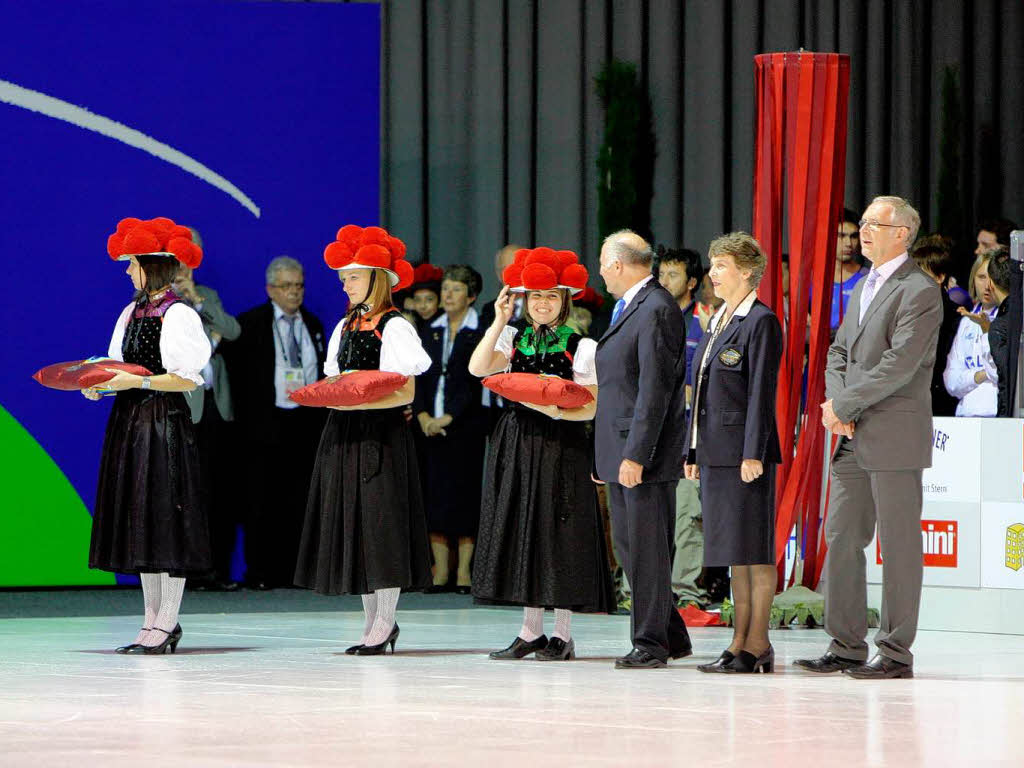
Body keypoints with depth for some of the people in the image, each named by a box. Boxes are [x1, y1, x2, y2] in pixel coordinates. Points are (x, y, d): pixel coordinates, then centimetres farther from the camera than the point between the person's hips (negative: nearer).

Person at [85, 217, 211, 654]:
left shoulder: (178, 315, -10)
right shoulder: (132, 312, 14)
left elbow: (187, 379, -14)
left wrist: (137, 382, -20)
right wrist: (102, 385, 0)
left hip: (165, 421, -9)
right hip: (130, 421, 9)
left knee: (165, 515, -6)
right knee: (138, 516, 9)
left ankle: (166, 623, -3)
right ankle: (154, 621, 14)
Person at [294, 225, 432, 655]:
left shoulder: (394, 327, -8)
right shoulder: (346, 326, 15)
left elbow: (405, 392, -16)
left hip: (381, 431, -8)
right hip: (344, 433, 8)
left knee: (380, 518, -6)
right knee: (351, 520, 7)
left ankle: (385, 620, -1)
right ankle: (373, 619, 12)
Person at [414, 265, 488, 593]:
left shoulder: (481, 333, -2)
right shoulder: (429, 333, 14)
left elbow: (475, 382, -9)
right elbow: (419, 378, 8)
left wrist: (448, 418, -14)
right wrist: (423, 415, -7)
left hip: (466, 426, -4)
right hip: (430, 427, 5)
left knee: (466, 496, -5)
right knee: (434, 495, 2)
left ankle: (464, 570, 0)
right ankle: (440, 569, 6)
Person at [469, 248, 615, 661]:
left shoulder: (582, 347, -1)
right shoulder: (513, 339, 10)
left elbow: (589, 409, -5)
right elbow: (478, 367, -7)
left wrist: (554, 409, -23)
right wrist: (499, 321, -8)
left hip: (562, 445, -4)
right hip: (517, 442, 4)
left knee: (558, 531, -4)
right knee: (523, 529, 6)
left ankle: (563, 634, 4)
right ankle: (531, 630, 14)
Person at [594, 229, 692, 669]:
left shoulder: (657, 310, -14)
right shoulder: (627, 308, 17)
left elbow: (655, 389, -20)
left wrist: (636, 455, -23)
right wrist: (605, 453, 18)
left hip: (646, 453, -10)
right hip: (618, 451, 10)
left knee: (647, 547, -4)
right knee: (626, 545, 12)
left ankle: (651, 643, 2)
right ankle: (672, 636, 19)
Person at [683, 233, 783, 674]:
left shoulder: (761, 323, -8)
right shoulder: (718, 323, 18)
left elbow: (762, 391, -14)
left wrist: (753, 453, -19)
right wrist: (693, 451, 18)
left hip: (744, 451, -9)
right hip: (715, 451, 9)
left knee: (754, 551, -5)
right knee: (734, 553, 10)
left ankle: (756, 646, -4)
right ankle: (741, 641, 13)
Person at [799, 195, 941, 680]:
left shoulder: (919, 291, -11)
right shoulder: (863, 288, 18)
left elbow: (900, 364, -19)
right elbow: (839, 352, 18)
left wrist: (843, 406, -14)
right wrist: (836, 403, -2)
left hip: (894, 437, -9)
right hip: (853, 439, 9)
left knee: (898, 546, -3)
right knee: (841, 539, 8)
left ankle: (896, 652, 1)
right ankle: (846, 647, 14)